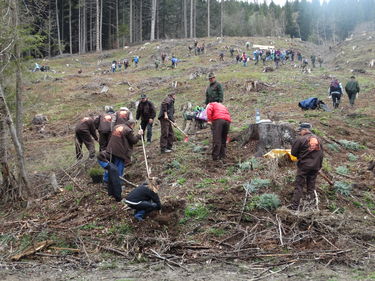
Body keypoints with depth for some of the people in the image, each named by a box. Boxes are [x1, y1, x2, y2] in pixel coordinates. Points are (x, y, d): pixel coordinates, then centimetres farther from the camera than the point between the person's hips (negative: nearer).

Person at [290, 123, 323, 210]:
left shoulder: (300, 139, -11)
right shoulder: (318, 139, 8)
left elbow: (293, 153, -6)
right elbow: (321, 154, 12)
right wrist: (319, 166, 19)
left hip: (303, 166, -5)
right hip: (315, 166, 5)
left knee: (299, 186, 0)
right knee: (311, 185, 17)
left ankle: (295, 206, -1)